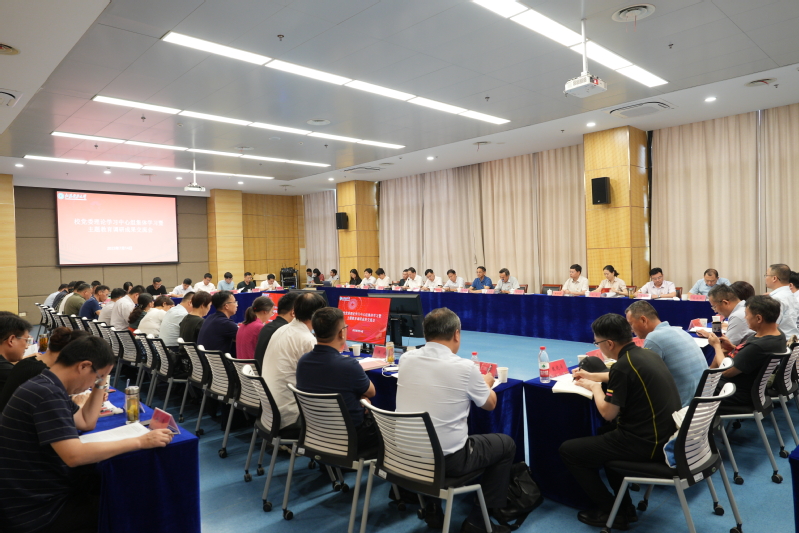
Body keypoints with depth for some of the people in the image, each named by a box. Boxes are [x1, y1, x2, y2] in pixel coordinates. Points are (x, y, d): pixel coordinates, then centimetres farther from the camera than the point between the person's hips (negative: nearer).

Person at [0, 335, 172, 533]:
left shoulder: (48, 386, 6)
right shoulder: (46, 394, -27)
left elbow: (86, 422, 16)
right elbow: (74, 455, -34)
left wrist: (101, 384, 5)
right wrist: (139, 441, -29)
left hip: (44, 490, 10)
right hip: (36, 509, -10)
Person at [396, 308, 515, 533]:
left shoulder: (406, 359, -4)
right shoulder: (465, 367, -16)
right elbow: (490, 404, 3)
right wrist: (486, 383, 25)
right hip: (447, 459, -5)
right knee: (506, 444, 17)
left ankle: (431, 508, 33)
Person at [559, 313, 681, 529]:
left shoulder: (623, 365, -22)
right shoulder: (646, 353, 5)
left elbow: (608, 413, -14)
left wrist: (594, 387, 2)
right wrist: (593, 375, 29)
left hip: (647, 443, -9)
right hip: (667, 435, 9)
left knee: (568, 450, 2)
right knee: (606, 436, 33)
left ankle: (610, 511, 11)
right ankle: (624, 505, 29)